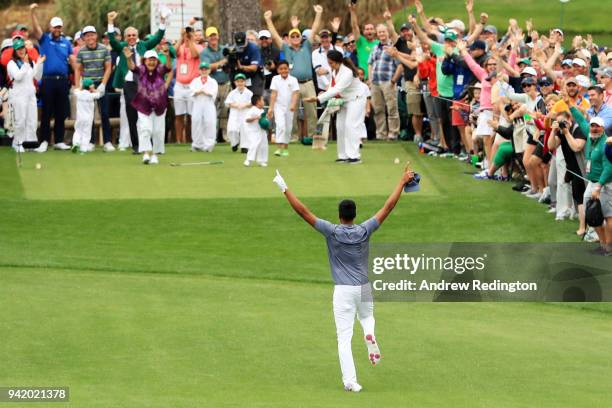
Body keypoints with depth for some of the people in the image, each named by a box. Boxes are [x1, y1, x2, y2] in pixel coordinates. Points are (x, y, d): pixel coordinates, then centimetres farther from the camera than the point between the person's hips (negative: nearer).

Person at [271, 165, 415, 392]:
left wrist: (284, 188, -5)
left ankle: (350, 381, -10)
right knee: (367, 317, 31)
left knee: (344, 337, -1)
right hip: (365, 288, 2)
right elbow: (388, 206, 0)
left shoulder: (332, 231, -9)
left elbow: (303, 211, -10)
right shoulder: (365, 231, -4)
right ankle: (370, 334, -3)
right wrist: (402, 182, 7)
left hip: (343, 290, -2)